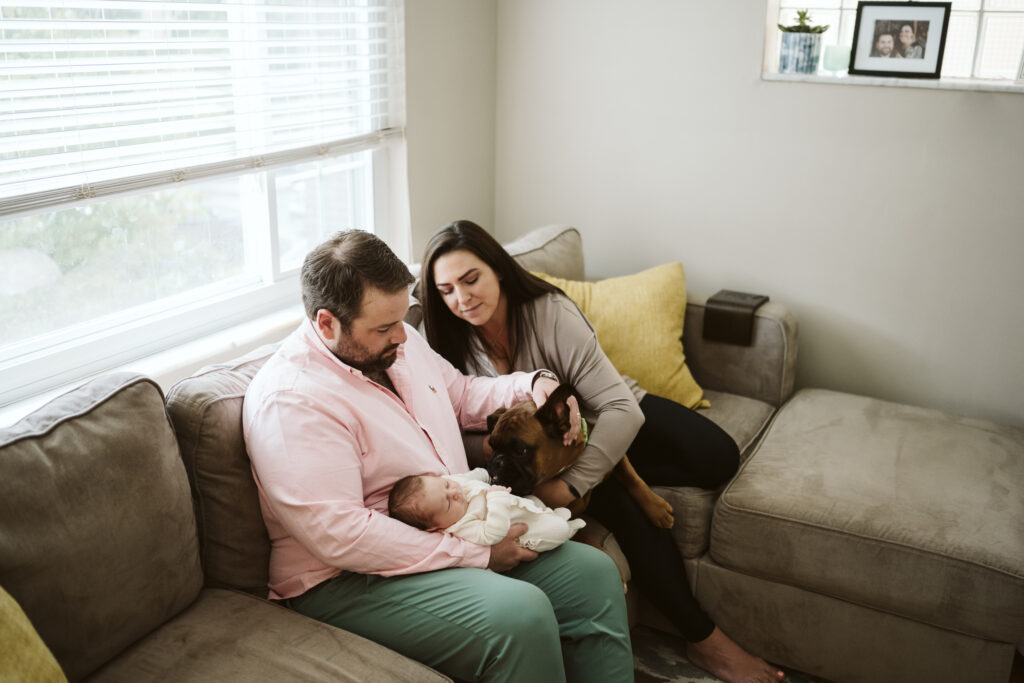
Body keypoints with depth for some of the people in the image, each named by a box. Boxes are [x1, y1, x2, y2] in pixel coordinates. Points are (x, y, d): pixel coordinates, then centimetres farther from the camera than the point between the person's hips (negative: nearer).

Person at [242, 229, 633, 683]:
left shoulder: (399, 344, 7)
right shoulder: (289, 399, -21)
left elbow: (463, 396, 26)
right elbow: (338, 534, -27)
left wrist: (531, 386, 5)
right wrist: (476, 555, -23)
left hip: (457, 539, 9)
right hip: (347, 581, -9)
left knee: (593, 573, -4)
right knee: (521, 613, -29)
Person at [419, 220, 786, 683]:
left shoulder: (552, 313, -28)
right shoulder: (452, 343, -16)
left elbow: (621, 409, -32)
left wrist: (570, 483, -41)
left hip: (610, 422, 0)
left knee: (718, 458, -19)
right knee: (617, 501, -27)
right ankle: (703, 639, -13)